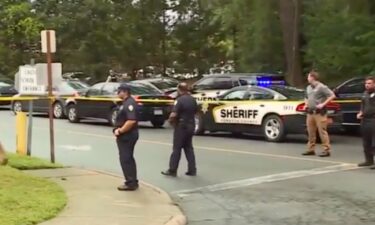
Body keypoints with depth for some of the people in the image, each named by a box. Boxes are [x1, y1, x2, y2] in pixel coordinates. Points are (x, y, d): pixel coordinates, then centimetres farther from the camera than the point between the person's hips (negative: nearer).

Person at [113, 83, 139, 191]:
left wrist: (120, 131, -21)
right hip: (126, 136, 11)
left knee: (125, 159, -5)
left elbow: (131, 121, -30)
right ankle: (133, 182, 24)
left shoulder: (129, 103, -19)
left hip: (127, 136, -11)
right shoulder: (126, 102, 14)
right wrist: (119, 129, 7)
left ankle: (130, 183, -1)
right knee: (129, 159, 16)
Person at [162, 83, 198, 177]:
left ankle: (172, 170, 4)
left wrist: (171, 120, -5)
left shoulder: (180, 100, -17)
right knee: (189, 148, 13)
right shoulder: (193, 99, 7)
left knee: (177, 149, -1)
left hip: (181, 126, -7)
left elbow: (173, 115, -24)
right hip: (191, 126, 7)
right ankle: (192, 170, 12)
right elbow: (196, 111, 18)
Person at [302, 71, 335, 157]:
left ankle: (326, 150, -5)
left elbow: (332, 95, -13)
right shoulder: (308, 88, 16)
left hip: (319, 112, -8)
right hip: (310, 112, 8)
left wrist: (323, 104, -16)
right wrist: (306, 104, 13)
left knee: (322, 131, -8)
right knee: (311, 131, 10)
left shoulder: (321, 87, -9)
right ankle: (311, 149, 17)